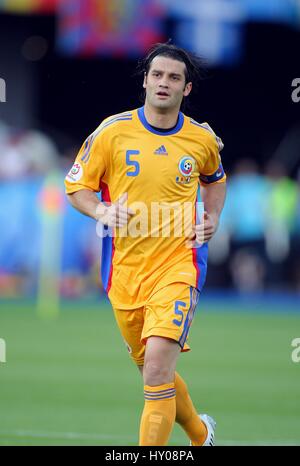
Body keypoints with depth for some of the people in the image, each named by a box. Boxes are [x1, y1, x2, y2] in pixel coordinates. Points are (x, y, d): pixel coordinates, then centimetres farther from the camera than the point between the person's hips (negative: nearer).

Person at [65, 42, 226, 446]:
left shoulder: (203, 140, 2)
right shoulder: (112, 132, -2)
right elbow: (76, 186, 5)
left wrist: (212, 218, 7)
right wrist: (102, 212, -14)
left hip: (178, 265, -2)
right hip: (124, 271, 2)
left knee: (157, 367, -20)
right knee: (154, 373, 15)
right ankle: (200, 432, 42)